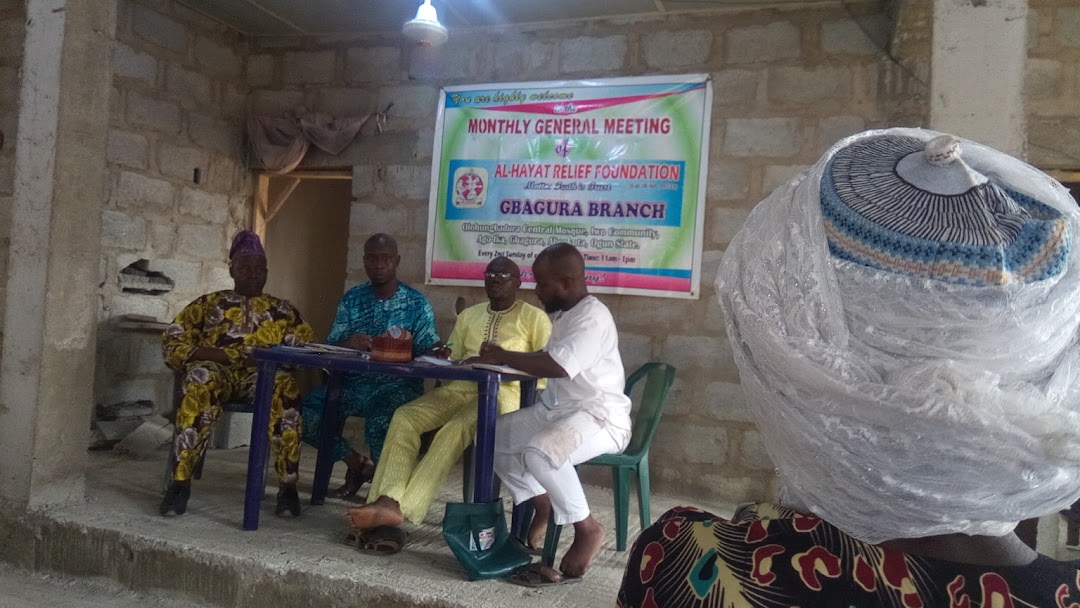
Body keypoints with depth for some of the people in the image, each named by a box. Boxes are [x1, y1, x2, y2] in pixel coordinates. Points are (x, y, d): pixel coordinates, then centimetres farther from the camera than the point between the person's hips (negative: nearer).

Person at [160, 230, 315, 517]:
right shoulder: (211, 302, 23)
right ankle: (180, 481, -37)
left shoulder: (283, 310, 24)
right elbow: (173, 337, 14)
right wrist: (203, 352, -8)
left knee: (285, 387, -36)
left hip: (263, 373, 0)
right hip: (215, 368, 0)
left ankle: (288, 486, -36)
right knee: (202, 383, -37)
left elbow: (307, 344, 12)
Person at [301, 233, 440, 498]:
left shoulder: (417, 303, 3)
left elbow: (427, 351, -2)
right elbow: (331, 346, 4)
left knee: (381, 422, -35)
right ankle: (356, 462, 7)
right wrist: (349, 343, -20)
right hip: (354, 382, 4)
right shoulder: (352, 298, 10)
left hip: (397, 385, -4)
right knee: (305, 411, -18)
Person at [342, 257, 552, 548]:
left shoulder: (533, 317, 8)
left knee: (456, 428, -35)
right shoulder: (468, 315, 24)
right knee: (405, 417, -22)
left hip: (503, 392, -5)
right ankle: (387, 502, -34)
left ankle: (402, 509, -36)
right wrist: (444, 357, -4)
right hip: (459, 387, 5)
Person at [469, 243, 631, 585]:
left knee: (539, 451, -35)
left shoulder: (592, 316, -19)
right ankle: (544, 507, 13)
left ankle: (587, 529, -13)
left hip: (600, 416, -10)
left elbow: (557, 366, -31)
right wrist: (505, 359, -1)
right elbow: (547, 364, 15)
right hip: (556, 408, 10)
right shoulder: (561, 315, 13)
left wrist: (503, 357, -21)